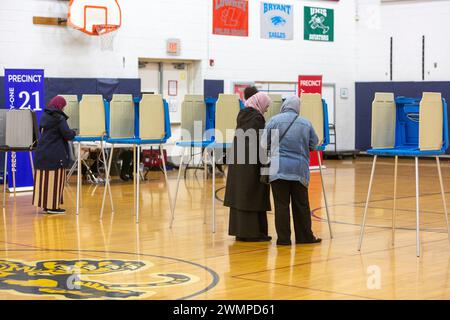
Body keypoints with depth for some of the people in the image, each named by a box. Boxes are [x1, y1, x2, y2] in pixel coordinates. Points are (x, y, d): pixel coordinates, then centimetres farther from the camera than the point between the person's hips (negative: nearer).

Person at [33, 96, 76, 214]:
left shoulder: (44, 116, 10)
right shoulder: (59, 118, -13)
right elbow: (67, 135, -15)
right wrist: (73, 133, 7)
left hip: (42, 152, 8)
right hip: (55, 155, -7)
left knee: (43, 178, 10)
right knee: (55, 180, -2)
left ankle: (45, 204, 15)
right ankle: (53, 206, -1)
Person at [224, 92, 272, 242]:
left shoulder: (242, 114, 12)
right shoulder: (257, 117, -14)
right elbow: (260, 142, -15)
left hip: (237, 160, 8)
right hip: (251, 162, -8)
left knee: (239, 195, 10)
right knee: (253, 196, -3)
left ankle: (239, 231, 15)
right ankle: (253, 233, 0)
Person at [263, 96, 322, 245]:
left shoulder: (274, 121, -3)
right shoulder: (306, 124, 4)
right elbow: (314, 144, 12)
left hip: (278, 169, -2)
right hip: (300, 169, 2)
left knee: (281, 204, 1)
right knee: (301, 204, 11)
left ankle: (283, 238, 2)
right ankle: (304, 236, 17)